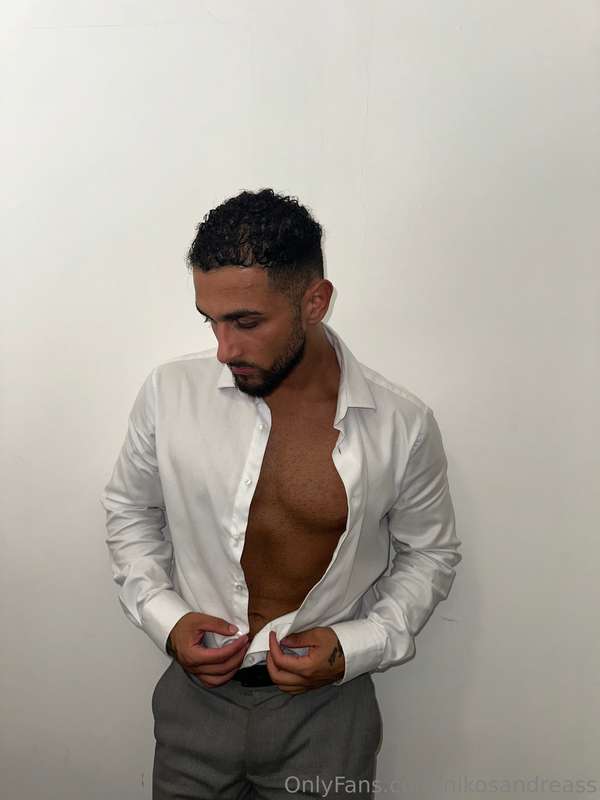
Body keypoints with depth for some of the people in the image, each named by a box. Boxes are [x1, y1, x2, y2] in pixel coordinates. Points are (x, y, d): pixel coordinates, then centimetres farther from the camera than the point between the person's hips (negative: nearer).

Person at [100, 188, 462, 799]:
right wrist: (163, 616, -9)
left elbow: (429, 555, 0)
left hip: (326, 705, -1)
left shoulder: (402, 425, -16)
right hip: (198, 692, 2)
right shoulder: (169, 392, -13)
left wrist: (356, 647, -13)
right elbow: (129, 511, 4)